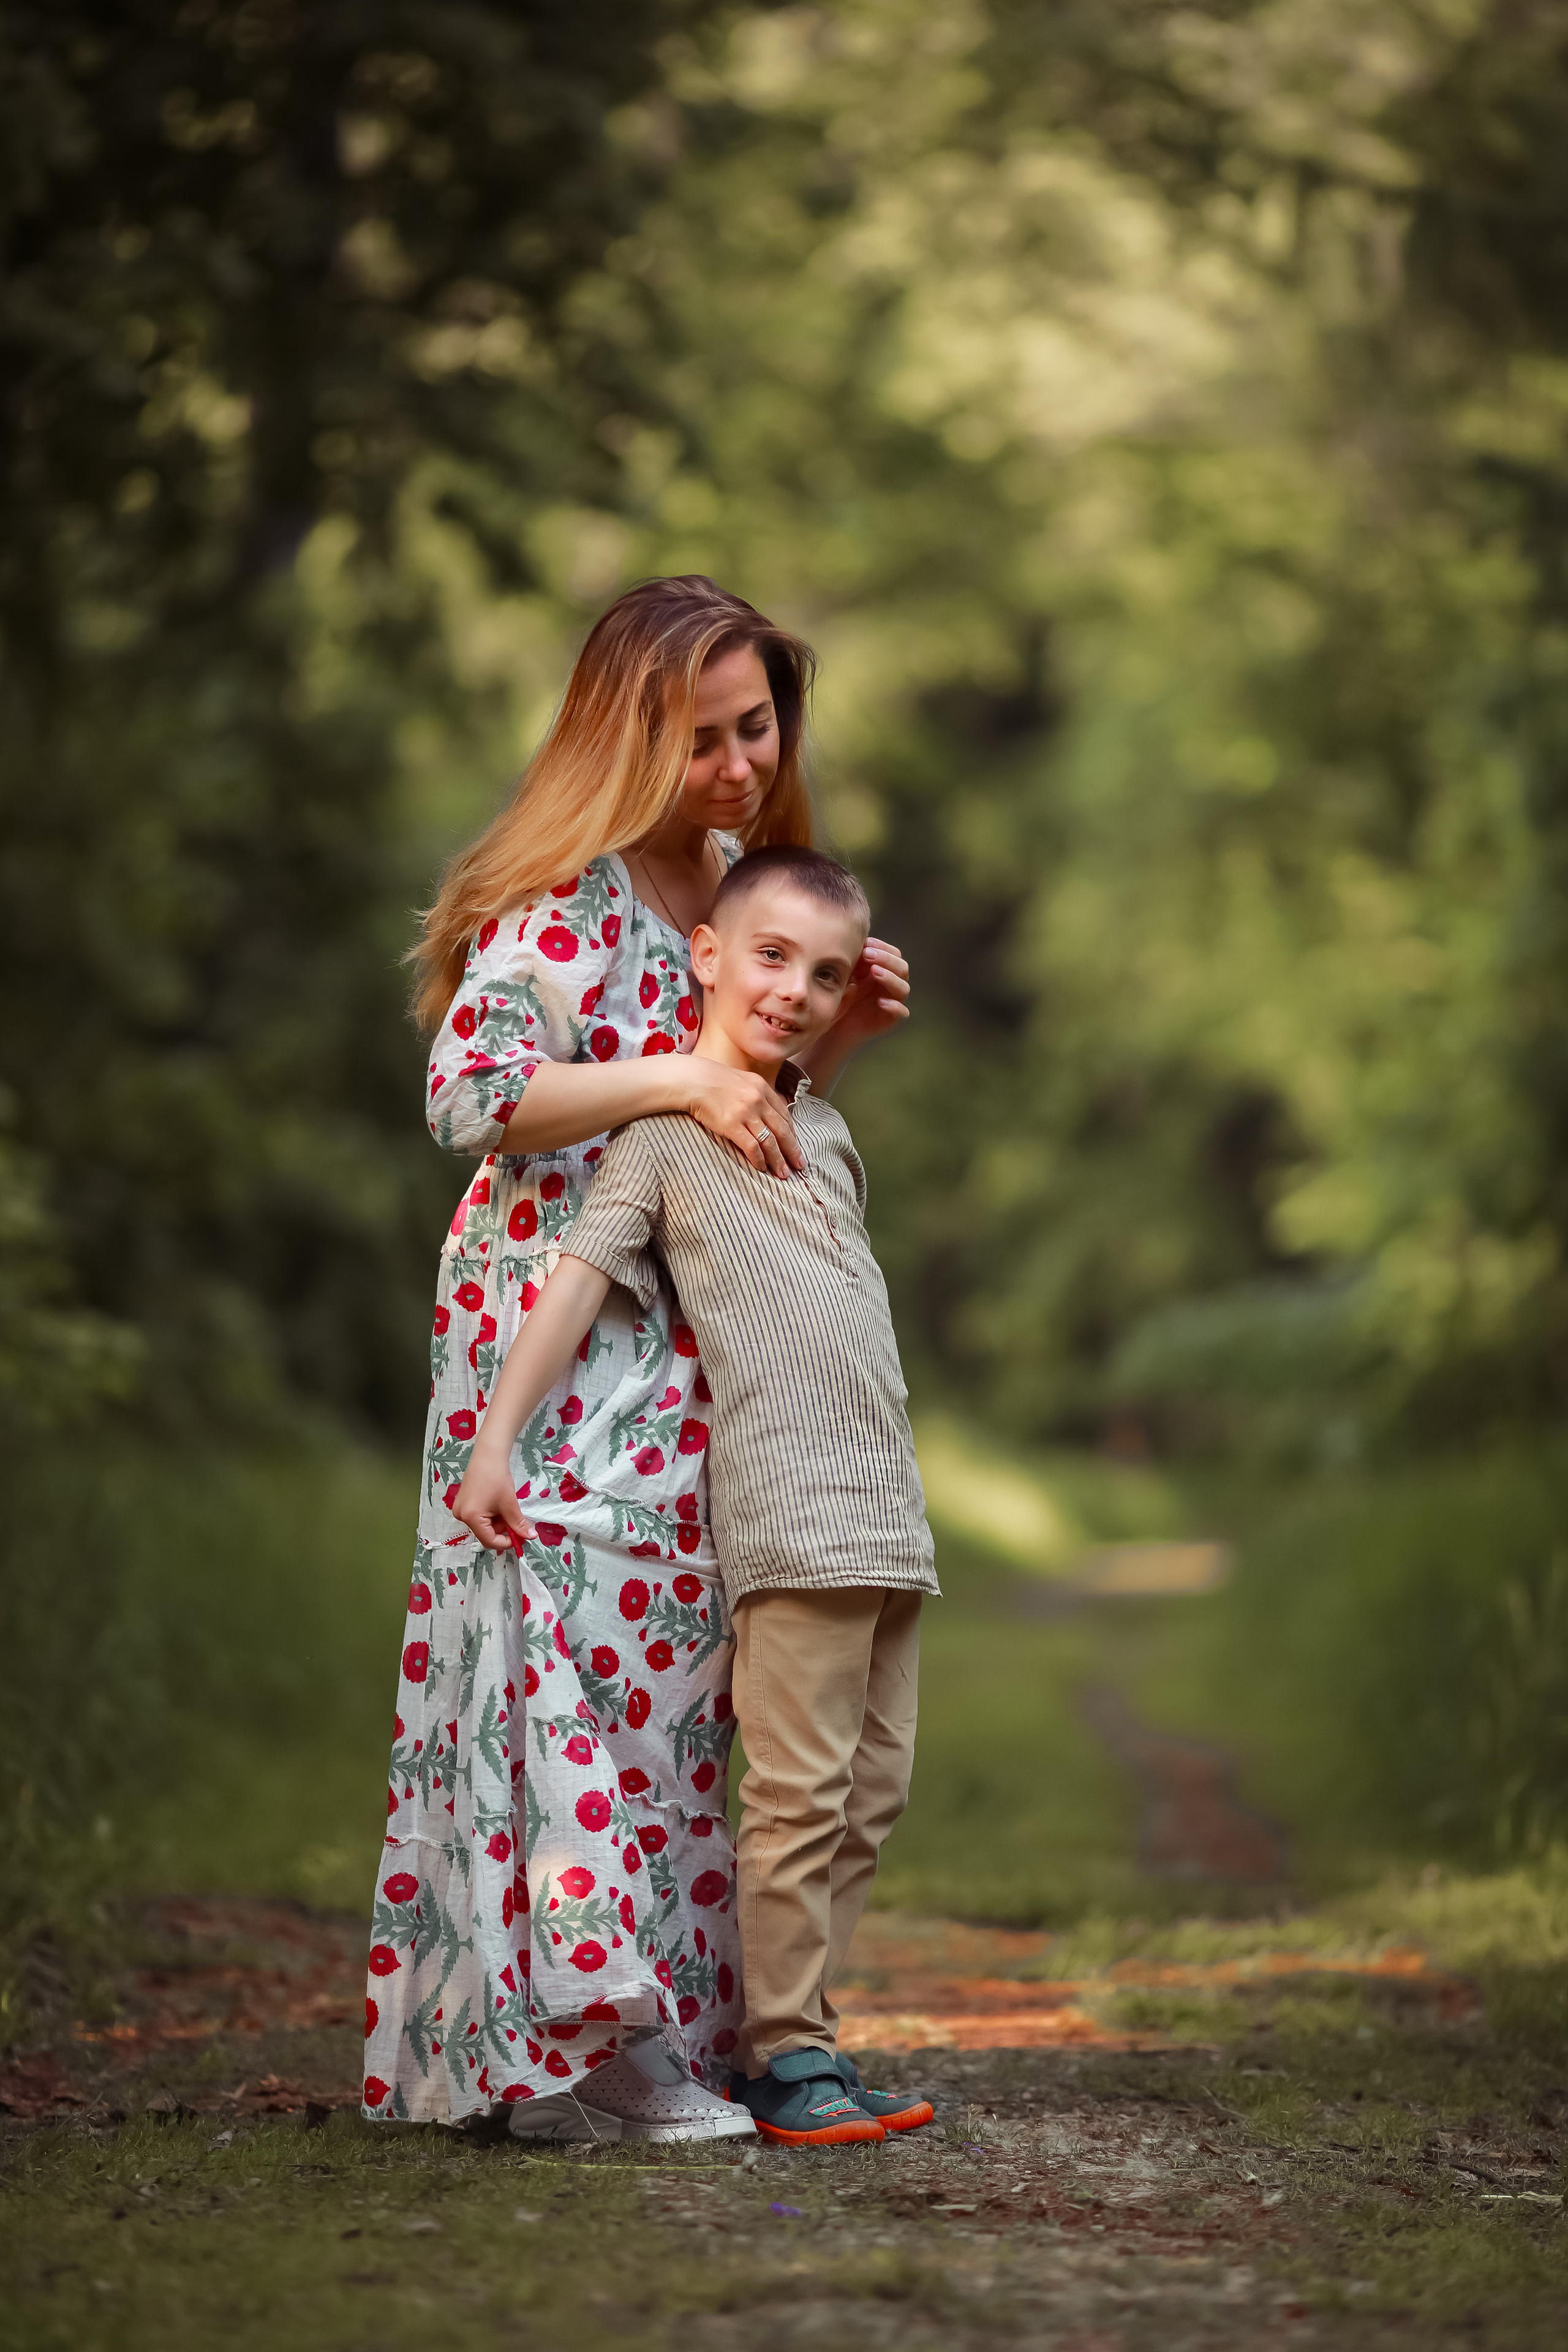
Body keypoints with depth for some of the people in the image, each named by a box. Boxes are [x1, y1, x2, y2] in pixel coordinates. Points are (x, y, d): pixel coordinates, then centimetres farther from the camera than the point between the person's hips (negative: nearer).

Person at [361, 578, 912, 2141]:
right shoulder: (562, 898, -13)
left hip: (689, 1342, 8)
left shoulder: (742, 873, 14)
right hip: (557, 1331, -8)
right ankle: (564, 2013, -11)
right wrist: (679, 1081, -23)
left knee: (680, 1649, 7)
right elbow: (469, 1094, -21)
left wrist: (841, 1031, 4)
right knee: (580, 1637, -14)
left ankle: (650, 2031, 11)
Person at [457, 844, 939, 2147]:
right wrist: (497, 1439, -14)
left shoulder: (825, 1125, 20)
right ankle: (787, 2054, -2)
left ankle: (798, 2036, 14)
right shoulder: (663, 1132, -1)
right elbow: (578, 1279, -9)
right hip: (789, 1513, -7)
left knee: (873, 1789, 8)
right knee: (800, 1794, -9)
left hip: (889, 1514, 8)